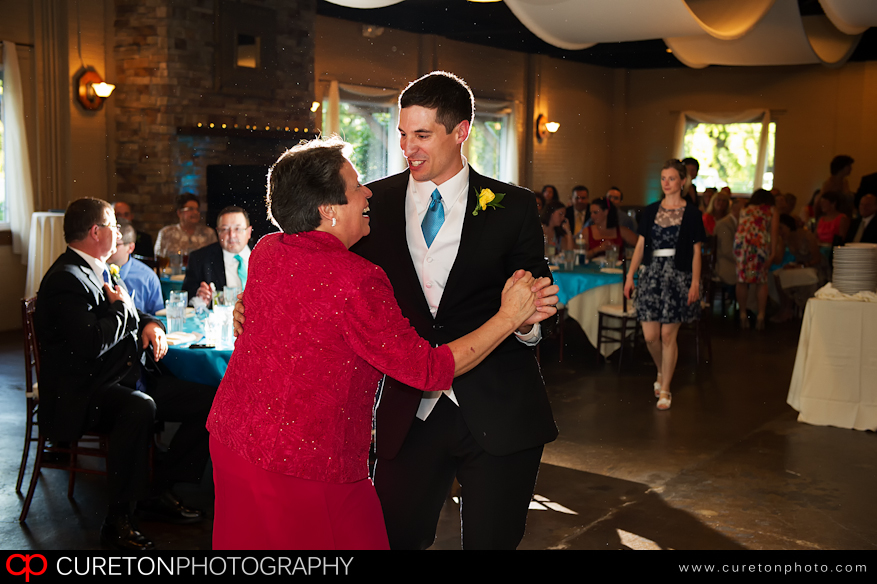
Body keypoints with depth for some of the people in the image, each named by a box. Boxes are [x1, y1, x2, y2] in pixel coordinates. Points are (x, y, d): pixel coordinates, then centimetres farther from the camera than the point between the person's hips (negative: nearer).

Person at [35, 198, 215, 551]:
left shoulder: (101, 271, 16)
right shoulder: (65, 280, -14)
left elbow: (131, 317, 28)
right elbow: (92, 343, -27)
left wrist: (150, 324, 4)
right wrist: (120, 307, -10)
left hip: (128, 380, 10)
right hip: (84, 393, -9)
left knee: (207, 399, -4)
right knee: (140, 407, -39)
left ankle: (162, 490, 8)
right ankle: (118, 520, -26)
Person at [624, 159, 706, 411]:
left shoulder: (691, 213, 0)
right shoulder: (650, 211, 8)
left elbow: (696, 251, -1)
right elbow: (640, 245, 9)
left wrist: (695, 282, -9)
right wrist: (630, 275, 3)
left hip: (678, 276, -3)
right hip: (652, 274, 3)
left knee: (668, 336, -1)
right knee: (650, 336, 0)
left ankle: (665, 389, 12)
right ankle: (662, 372, 30)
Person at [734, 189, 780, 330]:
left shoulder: (744, 210, 29)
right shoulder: (772, 210, 20)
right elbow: (774, 231, 8)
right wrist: (773, 253, 2)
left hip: (741, 241, 2)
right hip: (761, 243, -2)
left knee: (742, 280, 8)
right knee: (762, 281, 9)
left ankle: (743, 315, 10)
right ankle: (761, 316, 6)